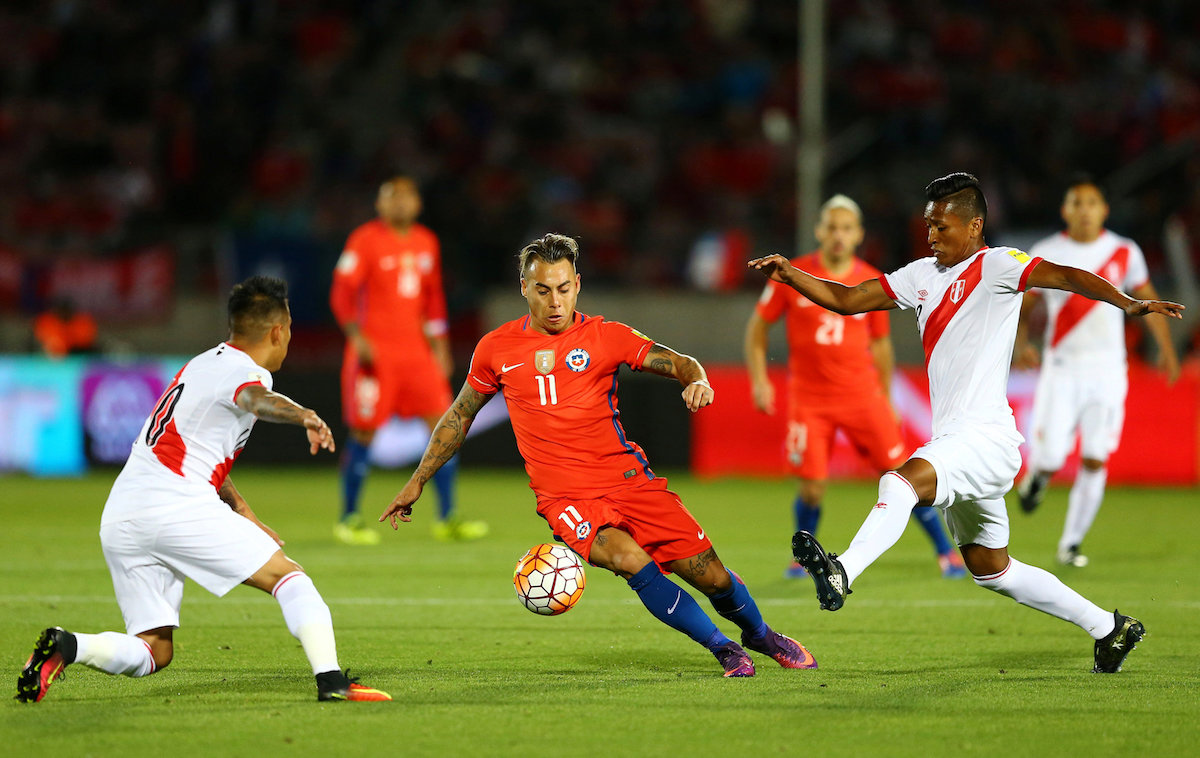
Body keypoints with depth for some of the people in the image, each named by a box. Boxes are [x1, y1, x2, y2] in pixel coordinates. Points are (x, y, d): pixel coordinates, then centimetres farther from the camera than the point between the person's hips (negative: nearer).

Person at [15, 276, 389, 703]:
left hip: (118, 519, 8)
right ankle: (330, 680, -18)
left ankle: (67, 647, -12)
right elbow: (255, 398, -29)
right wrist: (303, 416, -49)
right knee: (288, 576, -1)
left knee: (153, 652, 11)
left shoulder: (204, 364, 26)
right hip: (176, 505, -8)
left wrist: (241, 510, 42)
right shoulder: (245, 372, -3)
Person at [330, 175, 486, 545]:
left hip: (416, 349, 6)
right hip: (375, 352, -6)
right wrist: (357, 338, -18)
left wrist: (439, 346, 17)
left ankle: (446, 518, 1)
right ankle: (348, 519, 10)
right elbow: (342, 292, -8)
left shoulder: (426, 242, 12)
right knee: (365, 432, -3)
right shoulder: (365, 240, -6)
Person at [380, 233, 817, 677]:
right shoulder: (496, 349, 6)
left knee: (712, 577, -3)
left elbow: (679, 363, 2)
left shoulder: (605, 336, 3)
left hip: (628, 478, 1)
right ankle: (722, 648, -14)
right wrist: (417, 482, 19)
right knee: (630, 560, -30)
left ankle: (760, 634, 31)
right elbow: (459, 416, 18)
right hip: (564, 498, -1)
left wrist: (697, 381, -22)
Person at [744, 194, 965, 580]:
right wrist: (759, 379, -4)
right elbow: (758, 326, 6)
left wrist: (887, 399, 16)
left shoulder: (872, 283, 2)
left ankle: (945, 552, 10)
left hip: (862, 395, 1)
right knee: (812, 488, -8)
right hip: (809, 399, -1)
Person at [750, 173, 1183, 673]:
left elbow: (1063, 276, -21)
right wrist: (790, 276, 2)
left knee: (902, 482, -33)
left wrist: (1128, 304, -36)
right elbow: (847, 300, 17)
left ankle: (842, 573, -51)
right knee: (990, 569, 17)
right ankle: (1108, 627, 26)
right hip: (953, 443, 9)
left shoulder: (996, 265, -7)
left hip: (985, 436, -9)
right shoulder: (922, 275, 16)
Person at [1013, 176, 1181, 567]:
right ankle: (1036, 476, 26)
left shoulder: (1124, 252, 3)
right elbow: (1023, 306, 6)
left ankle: (1070, 544, 9)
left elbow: (1147, 300, 13)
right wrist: (1022, 343, -13)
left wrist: (1166, 348, 4)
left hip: (1108, 370, 1)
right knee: (1050, 457, -13)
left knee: (1095, 461, -5)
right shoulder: (1045, 255, -1)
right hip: (1061, 369, -1)